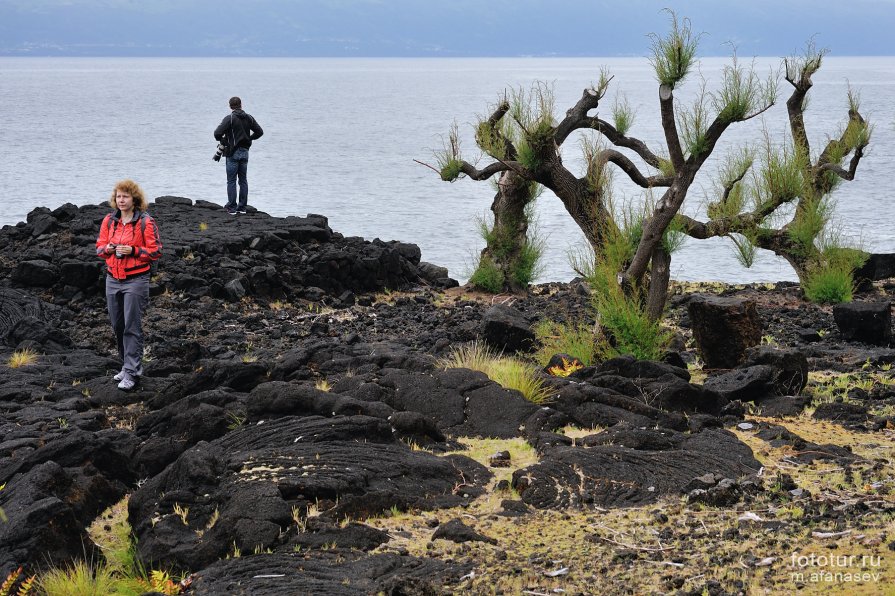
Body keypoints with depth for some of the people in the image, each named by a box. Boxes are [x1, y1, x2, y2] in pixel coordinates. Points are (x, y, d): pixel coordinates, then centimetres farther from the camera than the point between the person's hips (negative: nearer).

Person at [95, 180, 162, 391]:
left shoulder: (145, 222, -7)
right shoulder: (109, 221, 8)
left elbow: (155, 252, -7)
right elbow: (99, 248, 14)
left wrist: (133, 250, -20)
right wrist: (107, 249, -9)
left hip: (136, 280, -6)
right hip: (113, 279, 6)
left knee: (132, 327, -8)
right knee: (117, 326, 10)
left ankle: (131, 373, -7)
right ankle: (129, 365, 25)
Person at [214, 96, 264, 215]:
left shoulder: (229, 118, -12)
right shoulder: (248, 118, 5)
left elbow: (217, 133, -20)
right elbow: (259, 132, 11)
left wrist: (222, 140, 0)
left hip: (233, 153, -5)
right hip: (245, 152, 5)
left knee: (231, 181, -1)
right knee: (243, 180, 11)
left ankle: (232, 208, -2)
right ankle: (242, 207, 12)